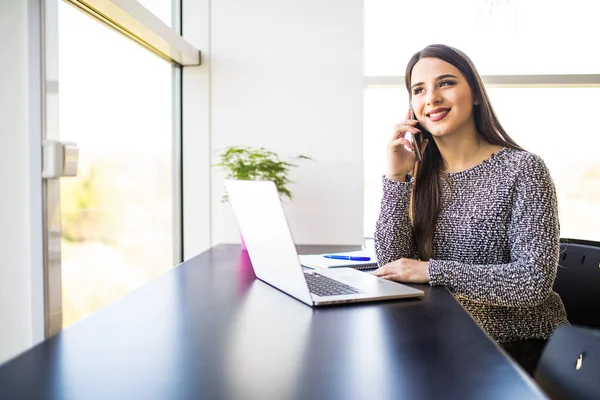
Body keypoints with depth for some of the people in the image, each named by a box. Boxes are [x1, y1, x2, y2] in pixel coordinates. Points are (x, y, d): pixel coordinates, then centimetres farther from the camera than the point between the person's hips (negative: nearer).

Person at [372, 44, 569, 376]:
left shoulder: (522, 169, -11)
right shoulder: (421, 175, 3)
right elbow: (391, 264, -6)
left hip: (516, 344, -4)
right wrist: (395, 177, -13)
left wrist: (433, 271, -22)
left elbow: (535, 280, -18)